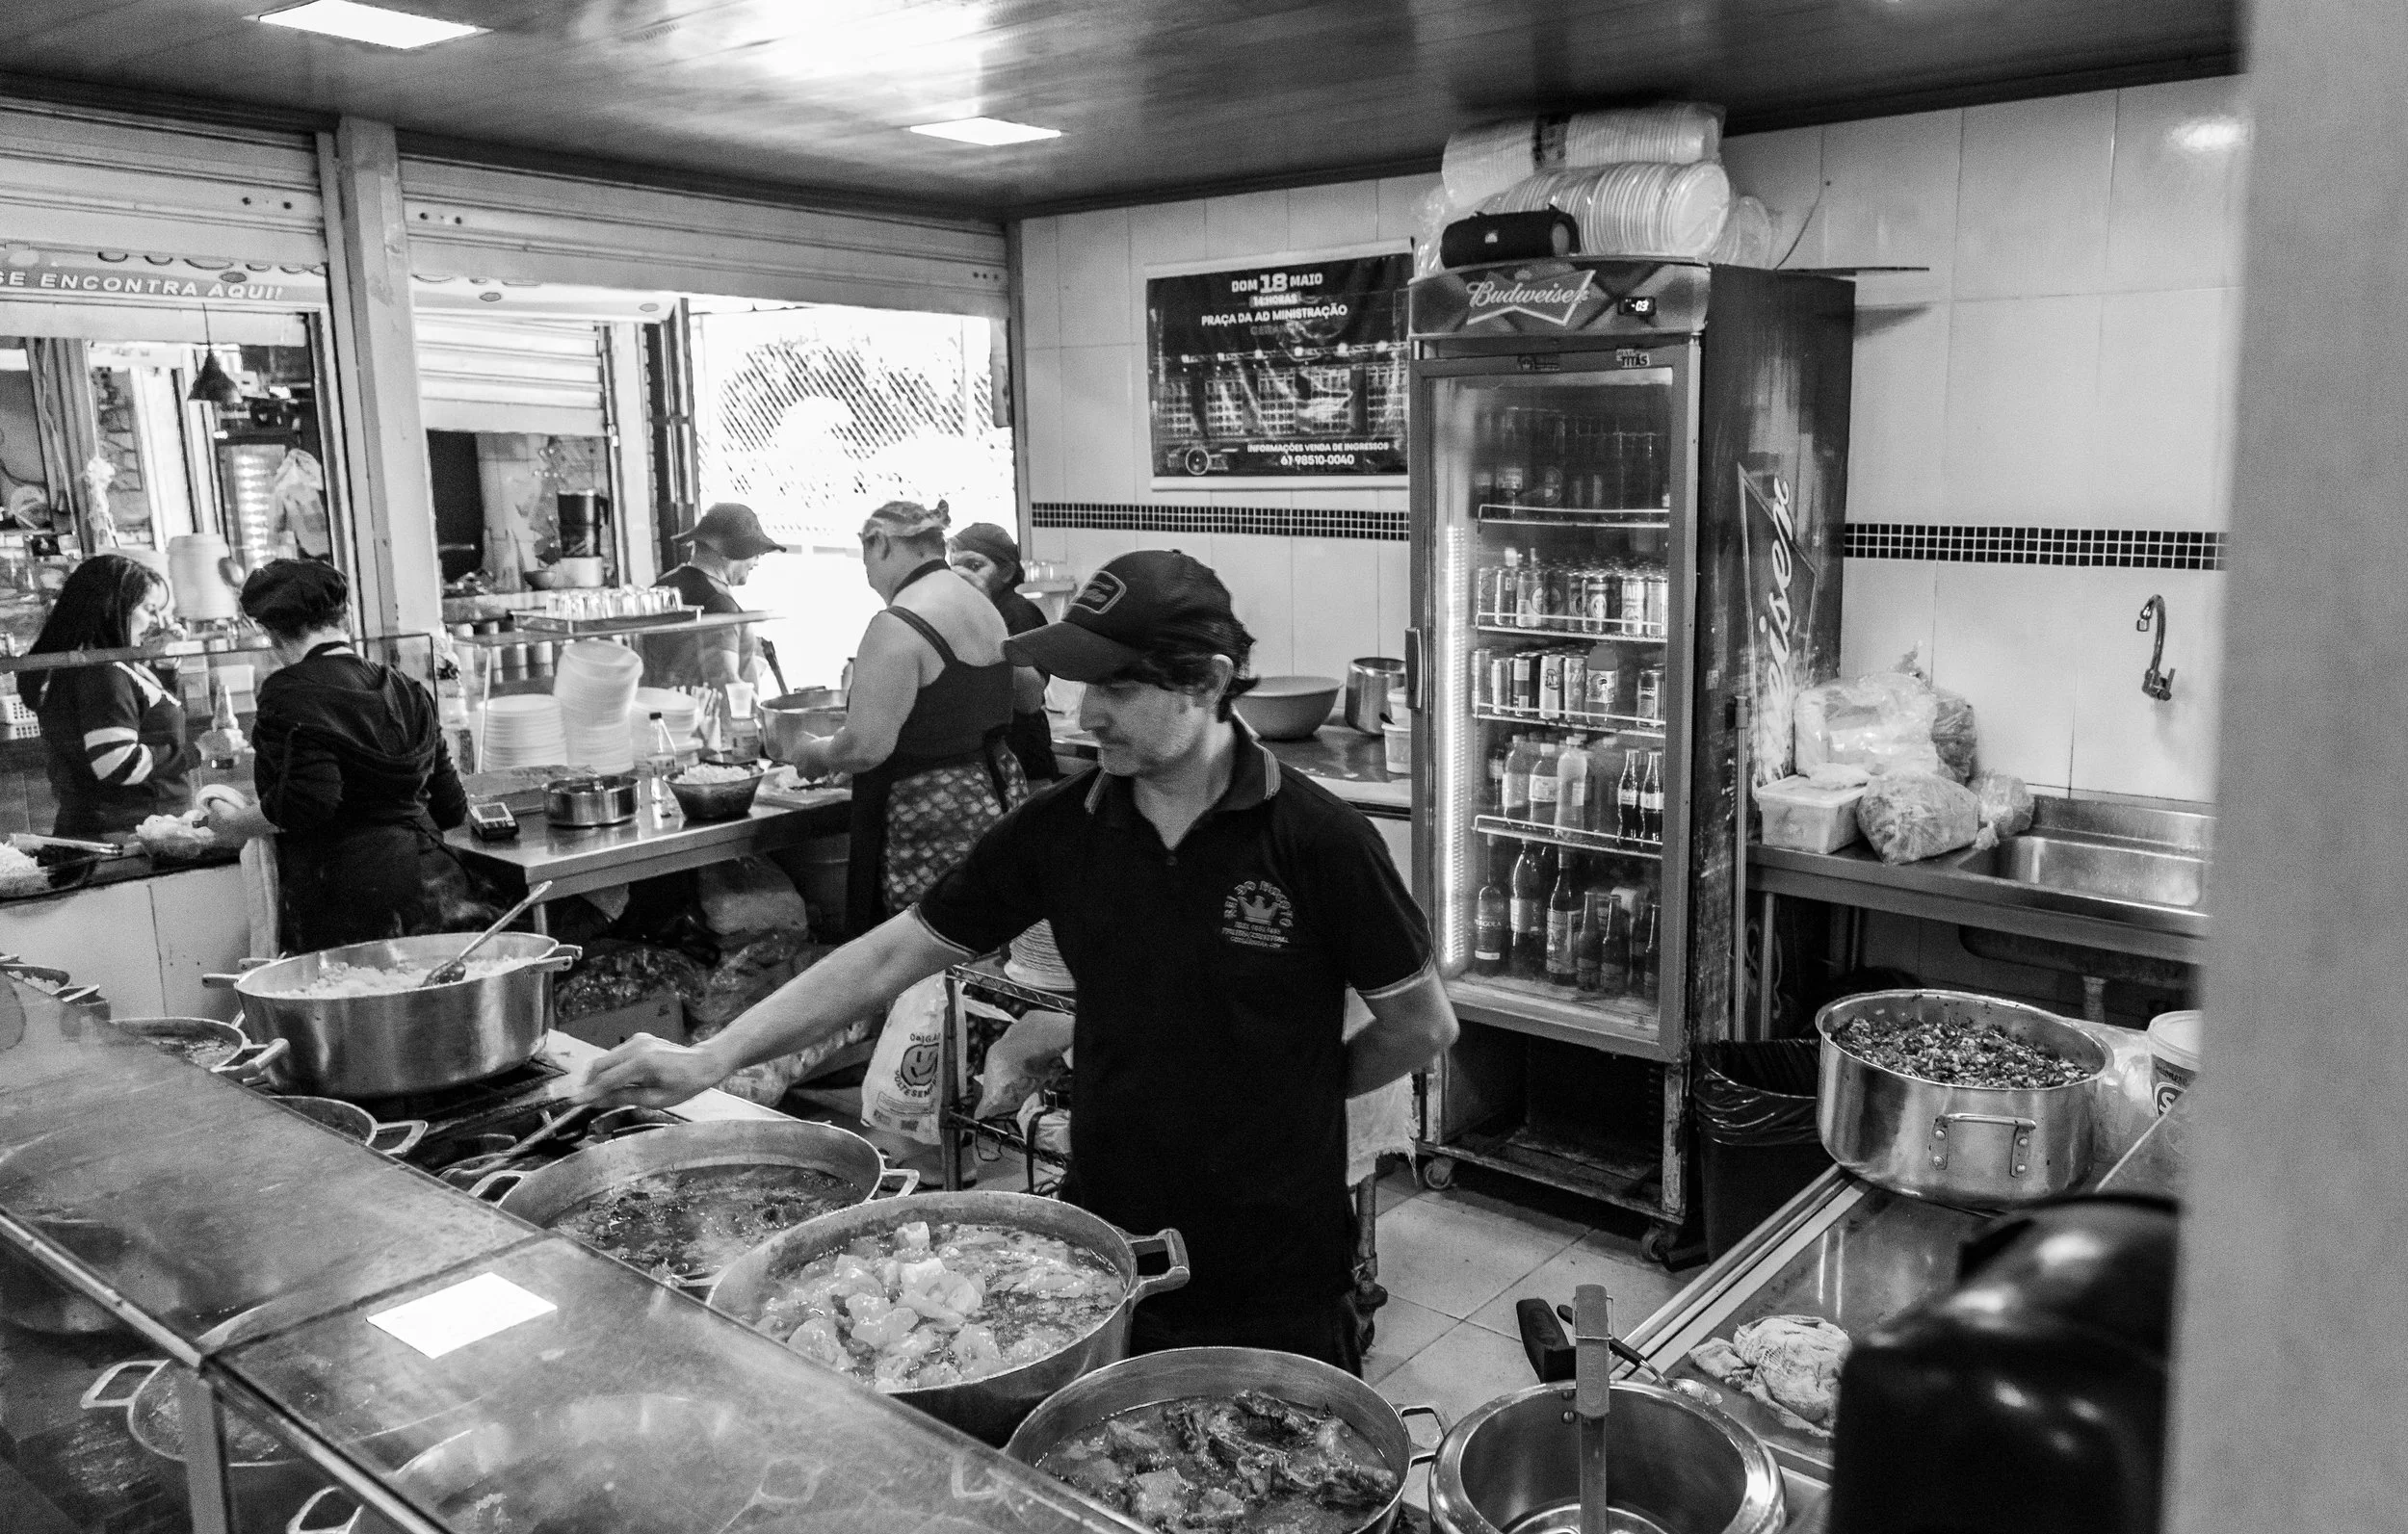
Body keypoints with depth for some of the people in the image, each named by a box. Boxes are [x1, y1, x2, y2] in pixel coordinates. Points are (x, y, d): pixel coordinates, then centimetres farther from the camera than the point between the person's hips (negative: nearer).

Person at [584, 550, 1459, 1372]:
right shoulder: (1060, 828, -6)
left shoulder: (1315, 840, -17)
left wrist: (1295, 1095, 3)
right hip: (1101, 1243, 3)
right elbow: (892, 956, -3)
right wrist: (714, 1057, -9)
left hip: (1275, 1284, -3)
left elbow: (1423, 1027, -6)